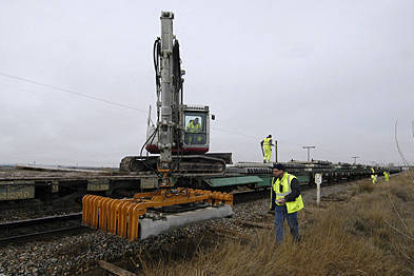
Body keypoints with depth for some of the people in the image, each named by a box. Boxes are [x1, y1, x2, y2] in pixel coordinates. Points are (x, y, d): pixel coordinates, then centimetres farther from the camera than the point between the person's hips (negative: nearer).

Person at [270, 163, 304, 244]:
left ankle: (296, 238, 39)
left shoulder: (292, 179, -17)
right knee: (278, 223, -1)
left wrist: (285, 199, -29)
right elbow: (273, 194, 12)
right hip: (279, 206, 5)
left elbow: (296, 192, -22)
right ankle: (279, 243, 10)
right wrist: (273, 206, 15)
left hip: (290, 206, -5)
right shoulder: (275, 180, 3)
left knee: (292, 223, 11)